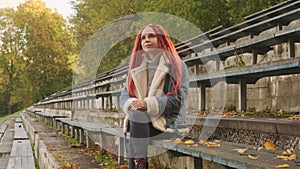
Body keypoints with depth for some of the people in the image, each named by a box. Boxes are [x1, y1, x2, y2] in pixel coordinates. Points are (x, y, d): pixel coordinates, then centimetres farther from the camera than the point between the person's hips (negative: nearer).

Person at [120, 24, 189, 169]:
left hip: (167, 122, -4)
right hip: (139, 120, 4)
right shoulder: (136, 67, 17)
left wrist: (148, 104, -21)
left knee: (138, 115, -30)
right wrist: (131, 104, -16)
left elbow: (178, 100, -9)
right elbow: (124, 95, 9)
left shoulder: (177, 66, 3)